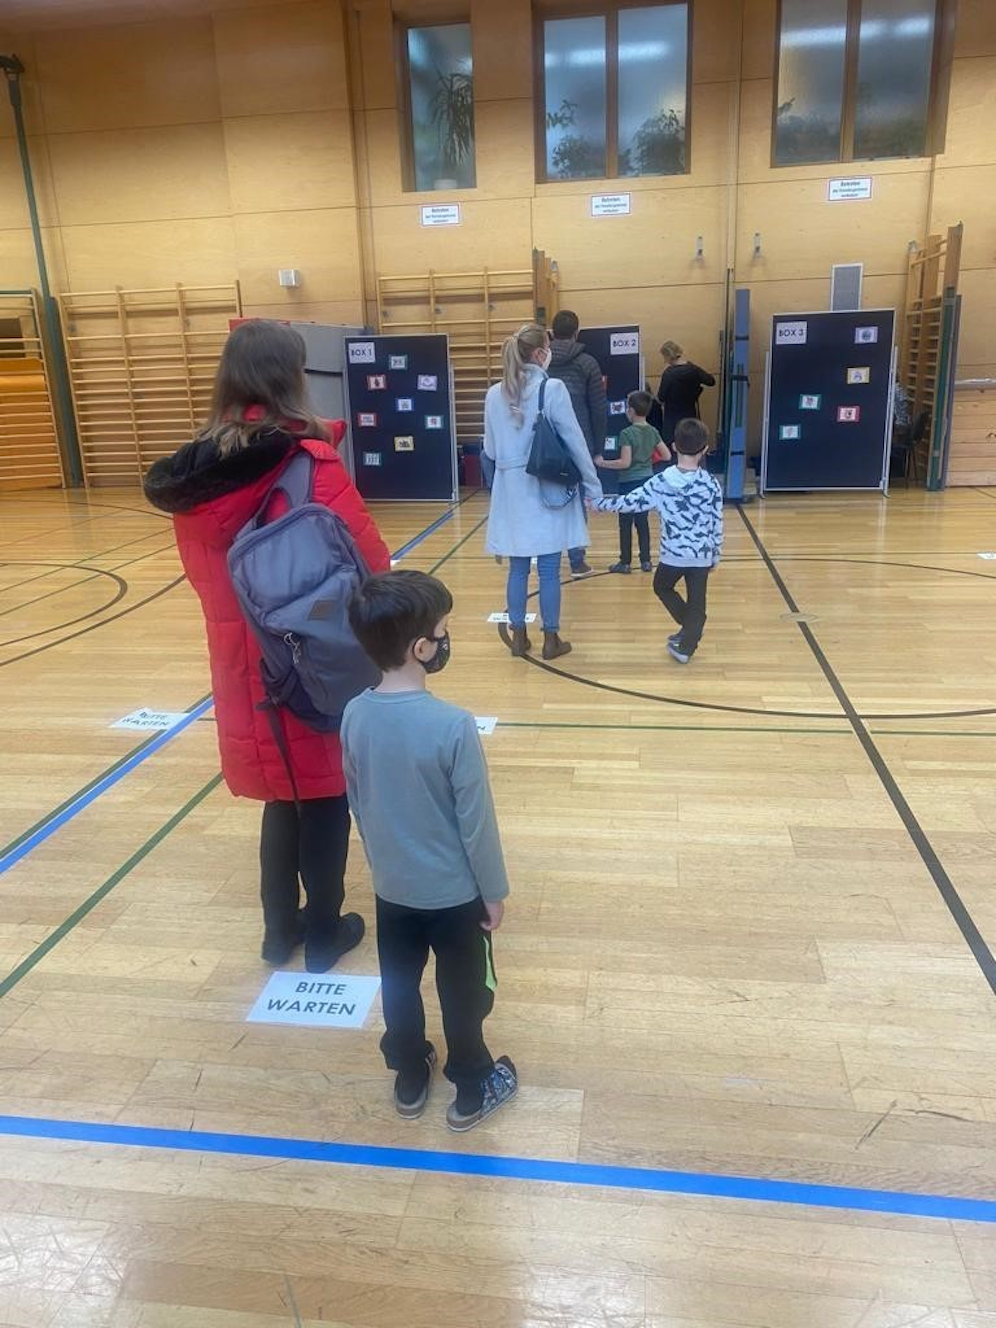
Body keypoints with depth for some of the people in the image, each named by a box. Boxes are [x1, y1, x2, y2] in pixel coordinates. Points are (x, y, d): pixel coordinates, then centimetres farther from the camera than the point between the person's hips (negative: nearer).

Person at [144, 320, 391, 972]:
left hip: (243, 665, 5)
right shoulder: (311, 463, -18)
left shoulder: (197, 468, 0)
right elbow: (372, 563, -15)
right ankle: (324, 931, 28)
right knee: (324, 793, 13)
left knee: (283, 794, 21)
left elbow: (201, 570, 9)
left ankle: (281, 928, 34)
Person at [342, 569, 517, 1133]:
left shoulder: (355, 716, -11)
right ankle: (472, 1089, 37)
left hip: (391, 887, 5)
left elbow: (358, 804, 3)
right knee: (463, 992, 17)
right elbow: (476, 821, -19)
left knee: (400, 986, 23)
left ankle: (410, 1079, 43)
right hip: (454, 891, -5)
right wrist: (495, 891, -5)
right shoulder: (453, 726, -29)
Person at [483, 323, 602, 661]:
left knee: (517, 567, 12)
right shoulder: (553, 389, -10)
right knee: (548, 569, 4)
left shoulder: (495, 394, 3)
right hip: (548, 491, -4)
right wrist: (593, 486, 2)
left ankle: (518, 637, 19)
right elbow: (575, 442, -7)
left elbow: (490, 450, 10)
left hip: (511, 491, 4)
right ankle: (551, 640, 13)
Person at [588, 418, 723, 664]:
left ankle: (688, 627, 20)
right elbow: (717, 525, -1)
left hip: (672, 554, -1)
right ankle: (686, 646, 12)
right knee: (696, 602, 12)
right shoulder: (711, 485, -6)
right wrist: (715, 556, 11)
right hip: (701, 556, 1)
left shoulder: (660, 482, -9)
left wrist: (599, 503, 7)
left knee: (662, 587, 26)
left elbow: (630, 502, -6)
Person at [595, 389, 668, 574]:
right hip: (647, 480, 6)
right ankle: (646, 561, 16)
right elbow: (667, 455, 5)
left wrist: (603, 463, -13)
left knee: (625, 523, 4)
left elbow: (625, 462, -21)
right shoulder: (653, 431, 2)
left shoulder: (627, 433, -17)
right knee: (642, 521, 14)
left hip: (629, 482, -6)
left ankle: (625, 562, 10)